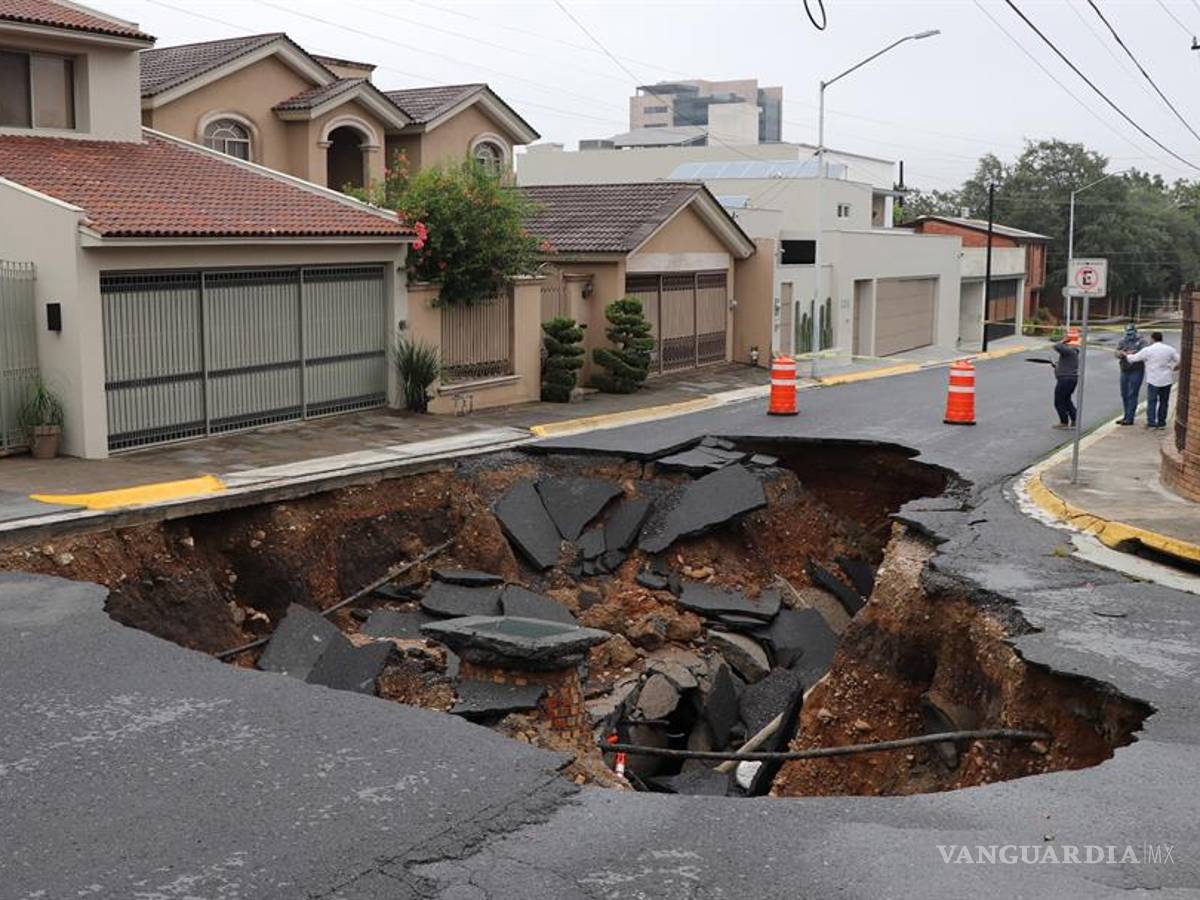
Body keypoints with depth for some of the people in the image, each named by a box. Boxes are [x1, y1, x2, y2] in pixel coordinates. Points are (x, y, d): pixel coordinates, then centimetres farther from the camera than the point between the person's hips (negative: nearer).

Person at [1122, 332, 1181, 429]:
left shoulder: (1147, 350, -8)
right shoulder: (1169, 349, 1)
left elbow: (1134, 358, -1)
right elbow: (1180, 361, -1)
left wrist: (1127, 355, 19)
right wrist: (1174, 368, 17)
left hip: (1153, 380, -3)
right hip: (1166, 380, 3)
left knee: (1152, 401, 2)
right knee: (1163, 401, 11)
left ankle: (1151, 422, -6)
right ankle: (1161, 422, 15)